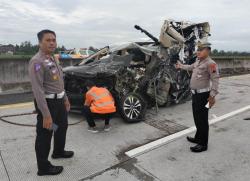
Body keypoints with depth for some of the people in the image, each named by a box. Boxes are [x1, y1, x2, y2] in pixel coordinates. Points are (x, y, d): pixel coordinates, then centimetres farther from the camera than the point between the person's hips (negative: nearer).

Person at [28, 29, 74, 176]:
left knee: (62, 126, 25)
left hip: (59, 100, 10)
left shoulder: (53, 59, 11)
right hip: (47, 102, -10)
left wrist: (65, 98, 21)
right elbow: (37, 90, -26)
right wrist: (46, 114, -29)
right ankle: (44, 167, 21)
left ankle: (58, 151, 47)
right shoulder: (37, 62, -20)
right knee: (44, 135, 3)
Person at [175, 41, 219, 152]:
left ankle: (203, 144, 10)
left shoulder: (210, 63, -16)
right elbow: (191, 67, 34)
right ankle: (198, 138, 34)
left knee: (202, 119, -2)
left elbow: (215, 80, -22)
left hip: (203, 95, -9)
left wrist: (212, 95, -27)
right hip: (195, 94, 9)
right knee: (197, 118, 19)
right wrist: (181, 66, 48)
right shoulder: (198, 61, 12)